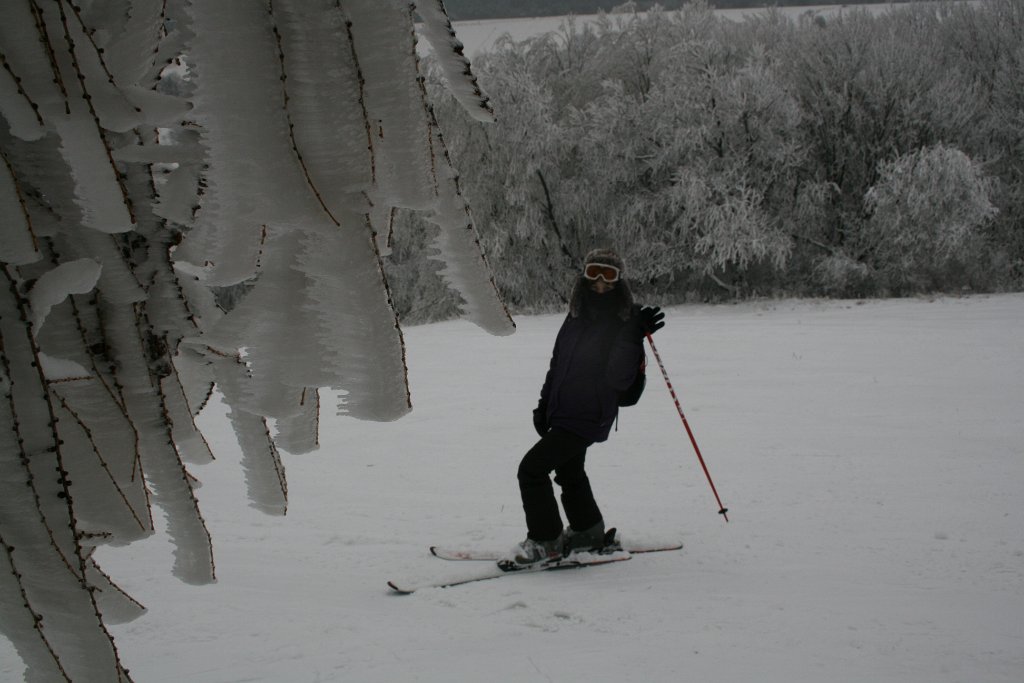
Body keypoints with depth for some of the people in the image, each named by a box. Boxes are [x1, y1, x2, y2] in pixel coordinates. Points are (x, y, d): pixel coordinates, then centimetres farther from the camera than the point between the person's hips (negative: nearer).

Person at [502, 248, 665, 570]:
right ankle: (588, 532, 45)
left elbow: (620, 379, -24)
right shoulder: (577, 317, 6)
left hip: (588, 418, -8)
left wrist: (635, 337, -35)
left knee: (532, 468, -14)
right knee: (569, 473, 24)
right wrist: (544, 403, 15)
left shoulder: (625, 323, -15)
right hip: (563, 412, 8)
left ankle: (544, 542, -2)